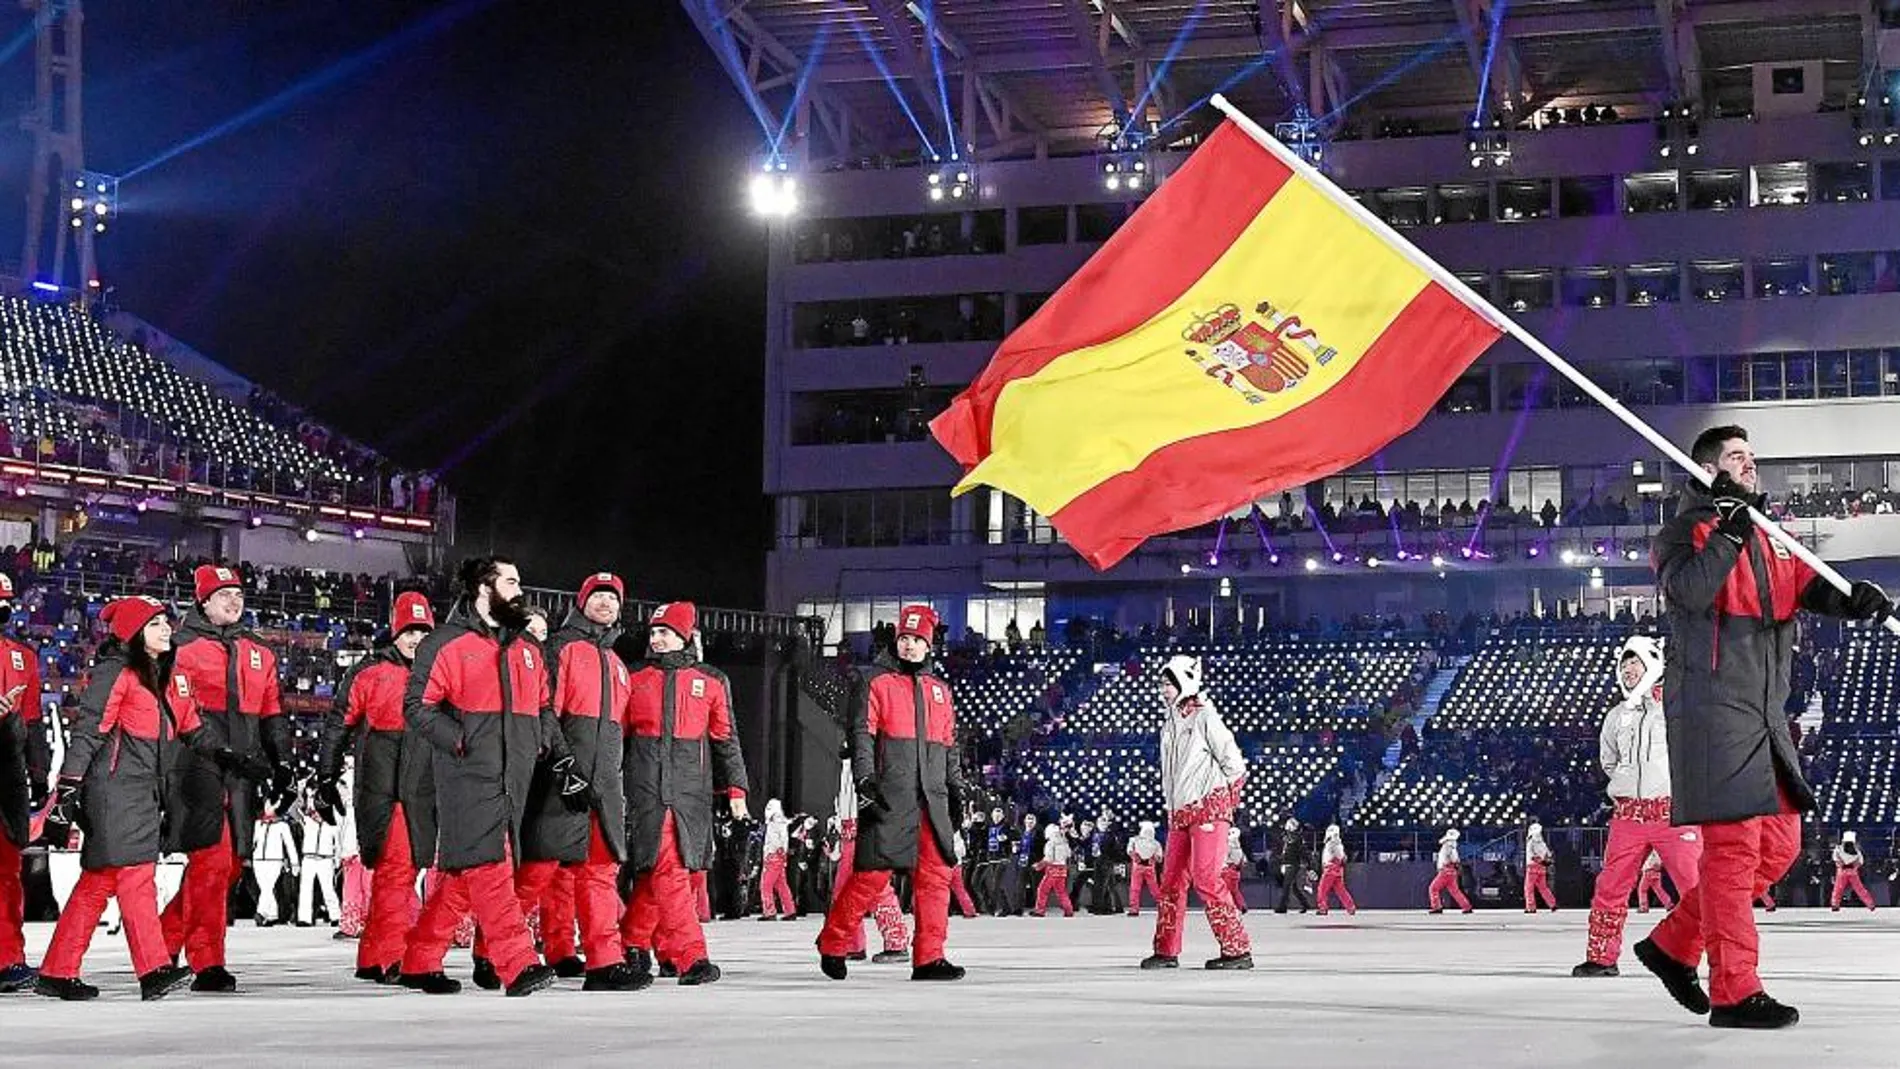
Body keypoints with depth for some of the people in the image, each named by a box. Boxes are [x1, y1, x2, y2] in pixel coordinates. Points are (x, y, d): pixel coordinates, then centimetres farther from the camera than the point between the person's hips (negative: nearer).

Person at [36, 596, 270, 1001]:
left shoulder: (171, 677, 17)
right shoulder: (114, 674, -8)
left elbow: (193, 728, 21)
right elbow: (86, 731, -11)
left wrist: (229, 758, 8)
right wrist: (69, 788, -16)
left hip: (147, 791, 8)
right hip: (116, 789, -8)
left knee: (99, 880, 10)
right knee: (135, 873, -14)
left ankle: (57, 973, 15)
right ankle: (155, 971, -20)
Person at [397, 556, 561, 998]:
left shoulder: (528, 649, 20)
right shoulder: (446, 643, -2)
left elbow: (543, 708, 27)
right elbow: (417, 706, -4)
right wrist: (459, 739, -16)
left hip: (514, 778, 7)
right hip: (469, 778, -7)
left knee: (462, 875, 8)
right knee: (488, 867, -13)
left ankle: (420, 963, 17)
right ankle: (518, 966, -18)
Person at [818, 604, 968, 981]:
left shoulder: (938, 689, 21)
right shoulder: (873, 681, 4)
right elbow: (861, 735, -5)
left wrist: (957, 787, 18)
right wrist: (865, 780, -16)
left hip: (932, 798, 6)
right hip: (888, 797, -5)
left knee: (936, 875, -1)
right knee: (873, 873, -7)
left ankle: (929, 958, 2)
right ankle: (832, 945, 8)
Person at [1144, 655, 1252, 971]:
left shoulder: (1204, 716, -6)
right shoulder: (1169, 725, 18)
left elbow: (1232, 760, -8)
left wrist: (1227, 797, -2)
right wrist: (1171, 806, 16)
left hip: (1208, 807, -8)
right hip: (1179, 814, 8)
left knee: (1206, 877, -15)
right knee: (1171, 879, 8)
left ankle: (1238, 950, -13)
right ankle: (1166, 951, 16)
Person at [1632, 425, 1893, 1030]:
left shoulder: (1767, 539, 21)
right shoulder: (1688, 531, -3)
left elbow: (1808, 586, 9)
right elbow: (1690, 591, -21)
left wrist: (1854, 599, -10)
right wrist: (1729, 532, -25)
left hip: (1764, 711, 9)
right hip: (1713, 707, -9)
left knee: (1779, 844, 10)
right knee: (1733, 845, -10)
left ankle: (1674, 945, 20)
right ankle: (1734, 992, -7)